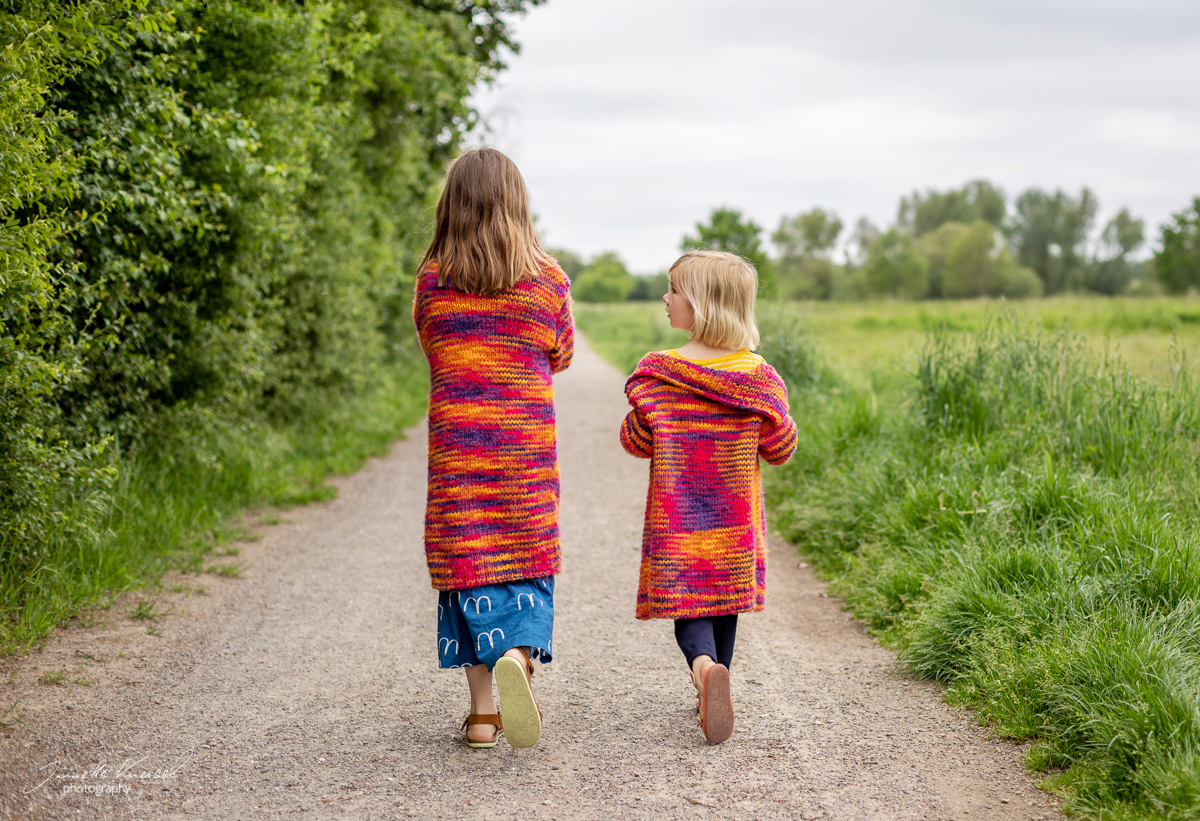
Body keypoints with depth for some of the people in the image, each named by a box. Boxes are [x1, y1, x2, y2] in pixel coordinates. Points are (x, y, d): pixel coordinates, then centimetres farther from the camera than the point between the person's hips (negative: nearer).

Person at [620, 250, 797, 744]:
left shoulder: (658, 374, -12)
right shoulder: (758, 377, -7)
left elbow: (636, 442, -6)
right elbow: (781, 449, -1)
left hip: (677, 517, -2)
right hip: (734, 518, 2)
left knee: (687, 605, 2)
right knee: (723, 600, 19)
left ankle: (704, 666, -27)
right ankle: (714, 692, 27)